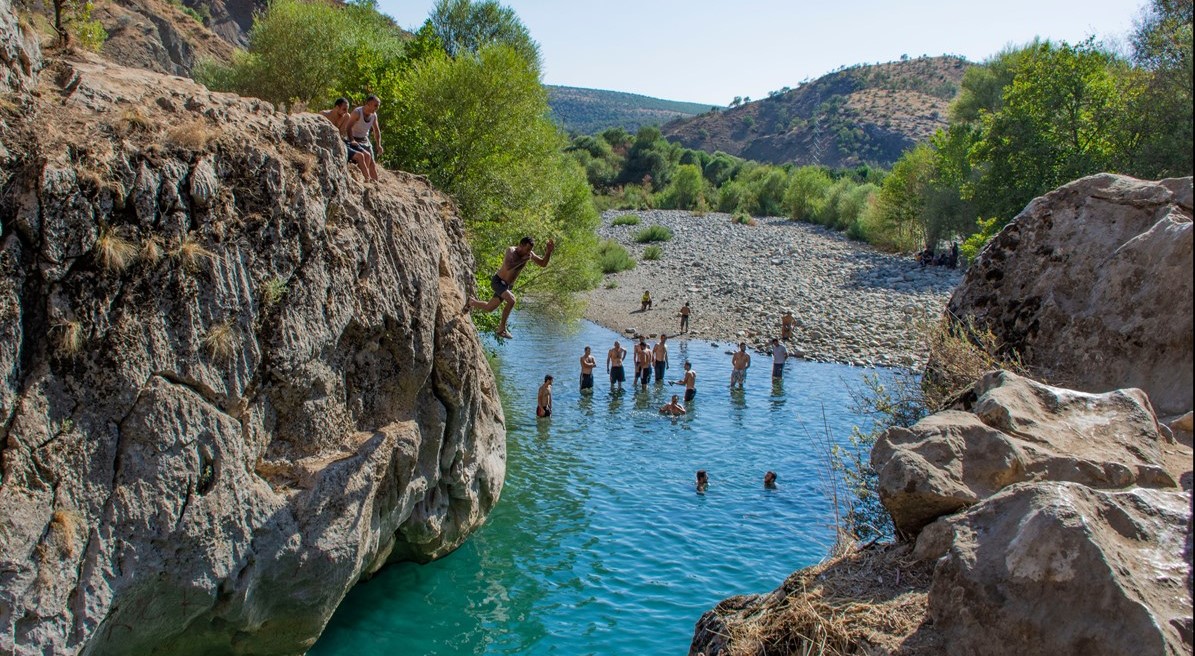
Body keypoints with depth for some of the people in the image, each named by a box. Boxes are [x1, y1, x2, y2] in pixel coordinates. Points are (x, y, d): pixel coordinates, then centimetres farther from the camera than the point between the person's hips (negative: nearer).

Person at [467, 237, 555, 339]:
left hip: (507, 286, 8)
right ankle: (502, 329, -17)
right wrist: (523, 260, -34)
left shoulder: (529, 254, -3)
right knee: (511, 300, -30)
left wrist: (549, 251, -16)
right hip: (497, 281, -8)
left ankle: (471, 302, 47)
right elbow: (508, 267, -38)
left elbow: (543, 264, 0)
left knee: (488, 308, 16)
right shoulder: (511, 250, -21)